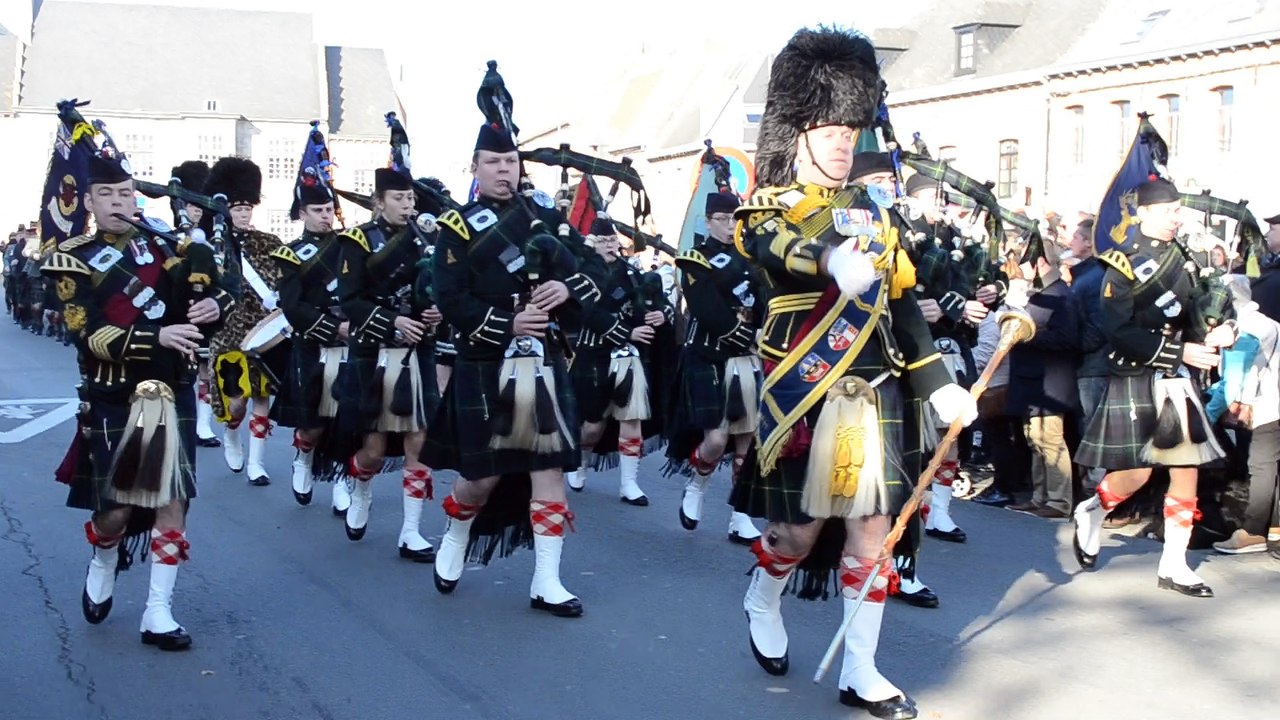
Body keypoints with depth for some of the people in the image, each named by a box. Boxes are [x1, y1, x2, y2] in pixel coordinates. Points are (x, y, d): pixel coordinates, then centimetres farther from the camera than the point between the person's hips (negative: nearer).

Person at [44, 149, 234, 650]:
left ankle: (158, 615, 10)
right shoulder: (72, 260, -6)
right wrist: (158, 336, -32)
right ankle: (102, 570, 39)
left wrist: (215, 305, -16)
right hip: (115, 402, -3)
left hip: (173, 395, 3)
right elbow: (90, 337, -18)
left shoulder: (160, 244, 7)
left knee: (173, 501, 1)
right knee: (115, 509, 4)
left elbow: (217, 290, 9)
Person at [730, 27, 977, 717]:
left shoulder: (873, 211, 16)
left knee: (871, 526, 3)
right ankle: (761, 601, 34)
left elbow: (902, 304, 18)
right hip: (802, 393, -5)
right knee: (802, 524, 1)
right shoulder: (767, 206, -2)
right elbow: (778, 251, -27)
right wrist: (834, 259, -49)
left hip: (874, 393, 5)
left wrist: (939, 385, 11)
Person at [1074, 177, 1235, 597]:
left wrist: (1216, 329, -8)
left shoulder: (1178, 259, 12)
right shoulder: (1123, 263, -10)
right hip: (1136, 380, -7)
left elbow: (1191, 311, 15)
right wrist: (1181, 352, -20)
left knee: (1186, 471, 4)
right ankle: (1090, 515, 24)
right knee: (1136, 474, -7)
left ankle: (1173, 566, 13)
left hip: (1175, 381, 7)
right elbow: (1119, 331, -17)